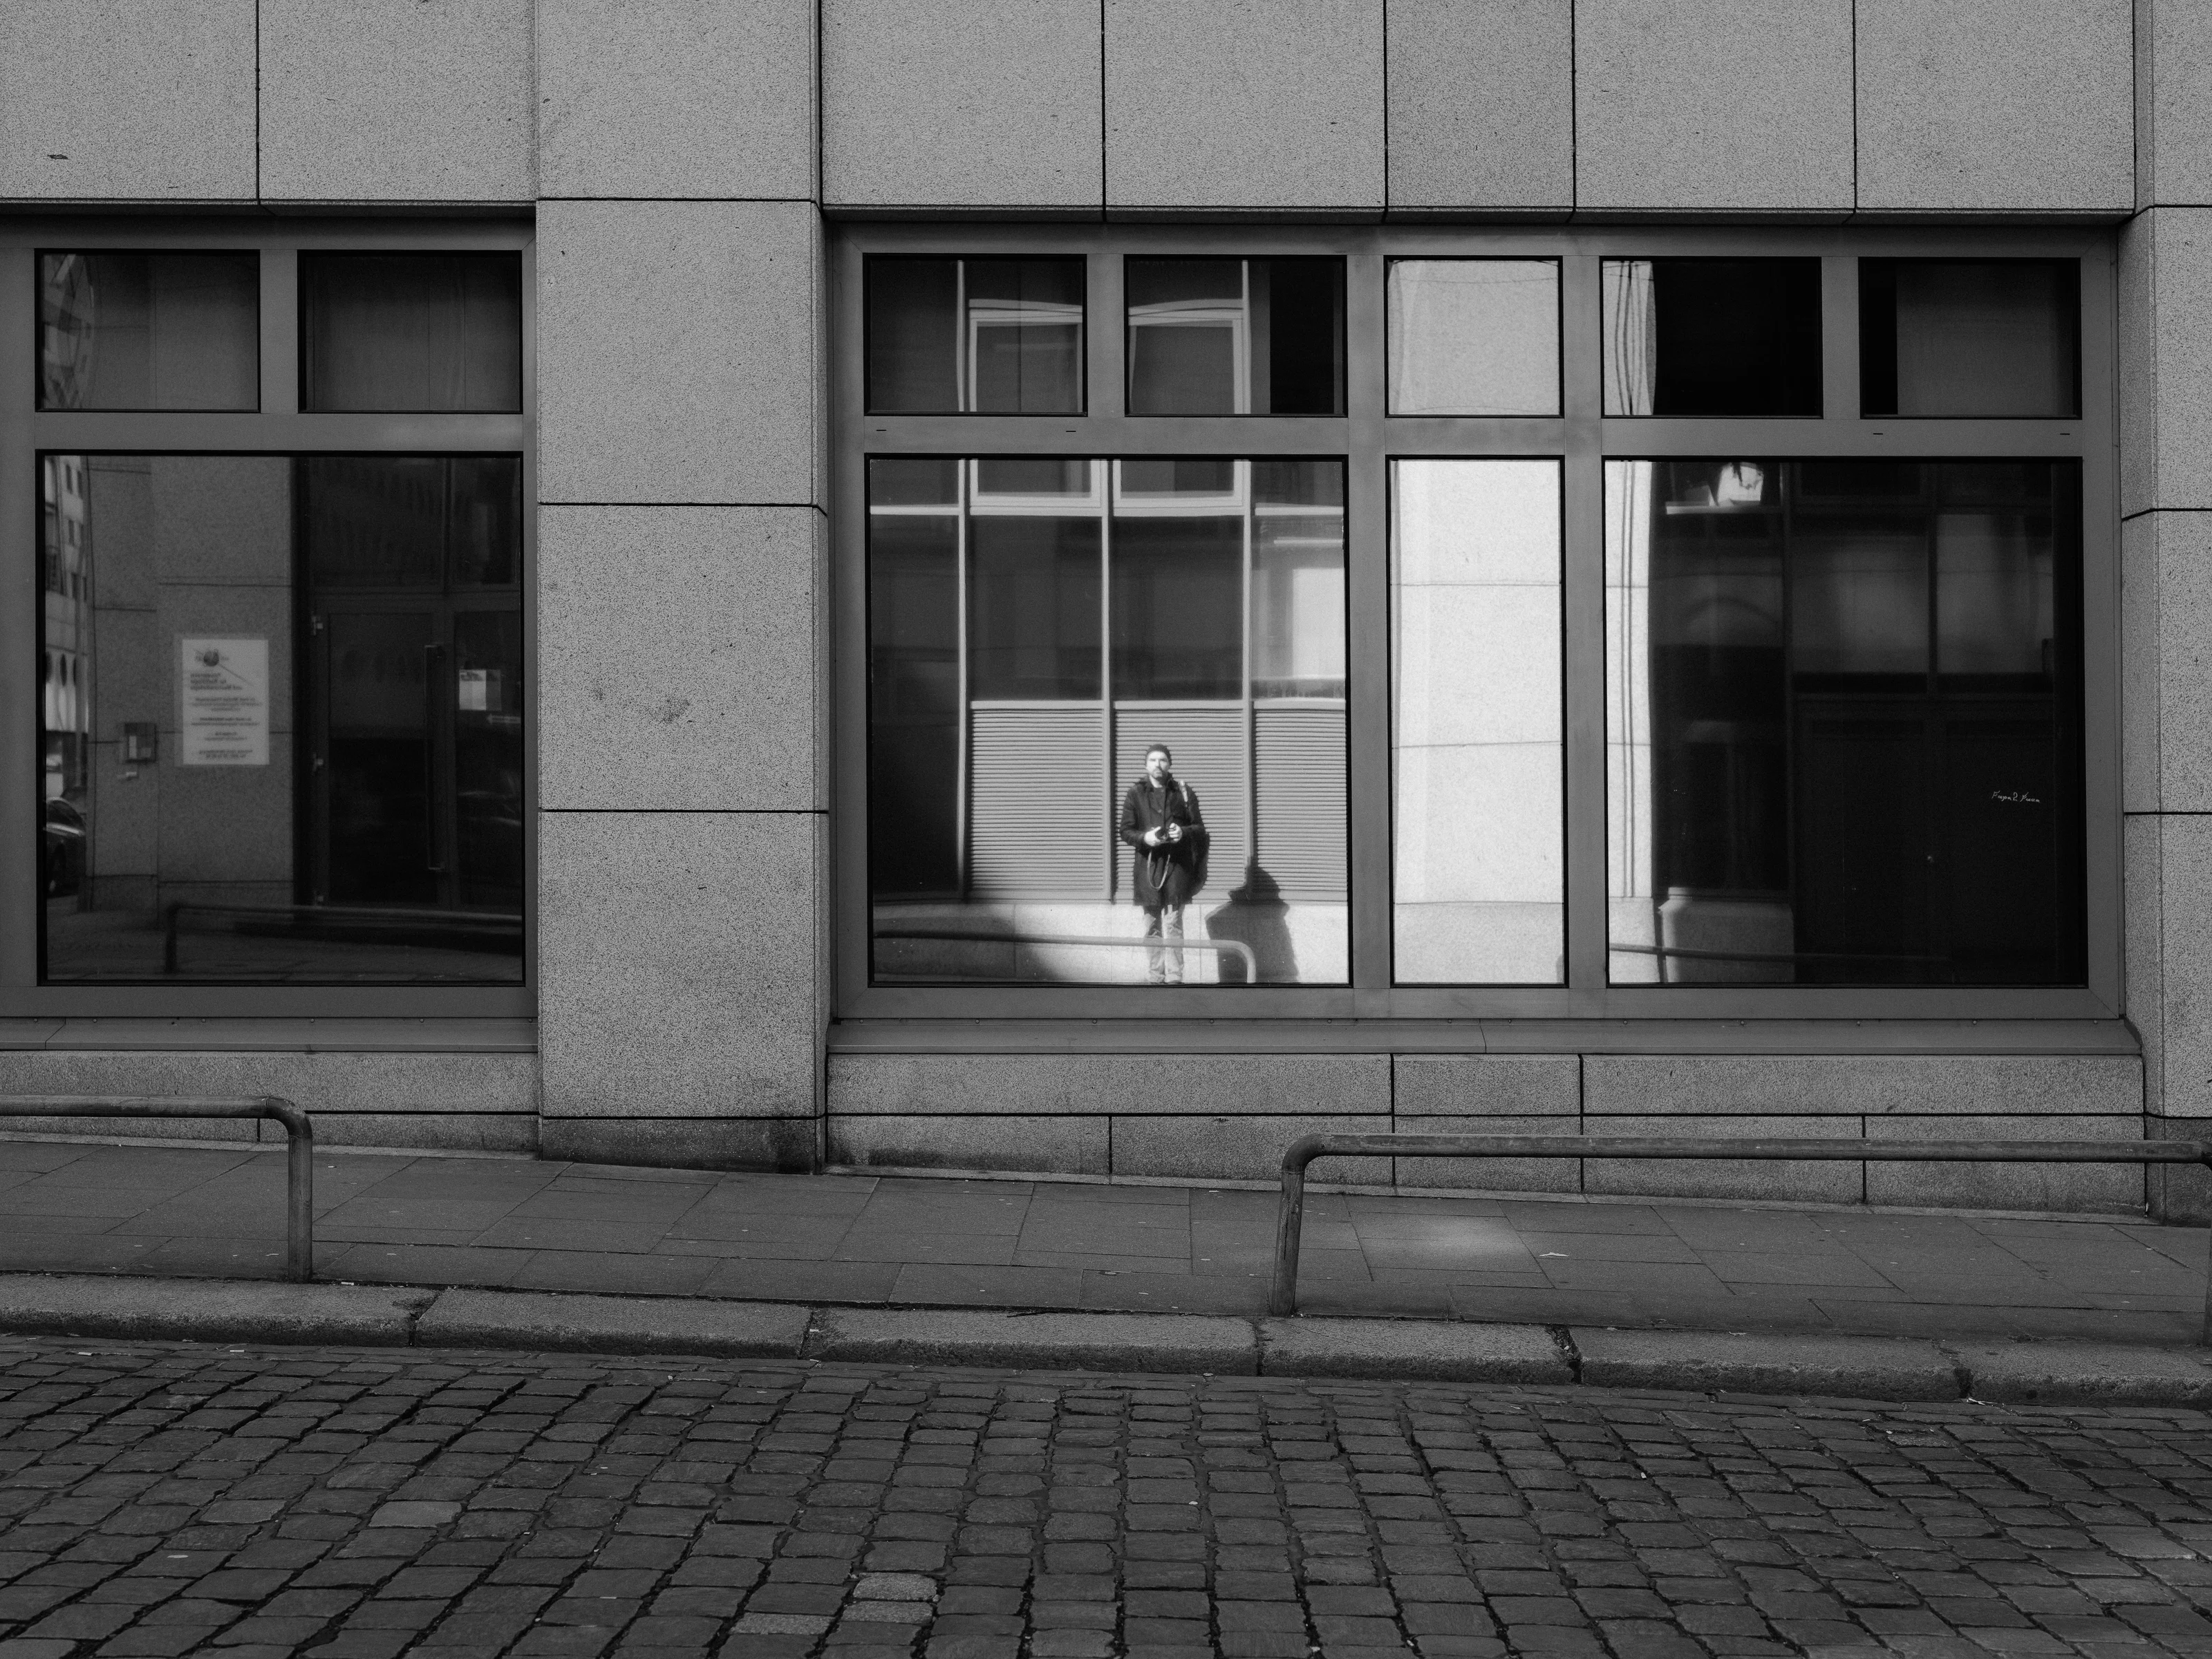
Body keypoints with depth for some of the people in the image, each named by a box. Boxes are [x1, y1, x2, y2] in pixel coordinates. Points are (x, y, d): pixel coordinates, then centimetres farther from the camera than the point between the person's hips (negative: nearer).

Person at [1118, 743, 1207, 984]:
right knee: (1152, 927, 5)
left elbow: (1200, 828, 8)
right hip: (1148, 864, 1)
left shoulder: (1184, 792, 5)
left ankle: (1174, 978, -3)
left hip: (1177, 864, -1)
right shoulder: (1135, 794, 5)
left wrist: (1184, 832, -13)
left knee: (1173, 924, -4)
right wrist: (1144, 838, -15)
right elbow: (1125, 831, 5)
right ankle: (1154, 978, 11)